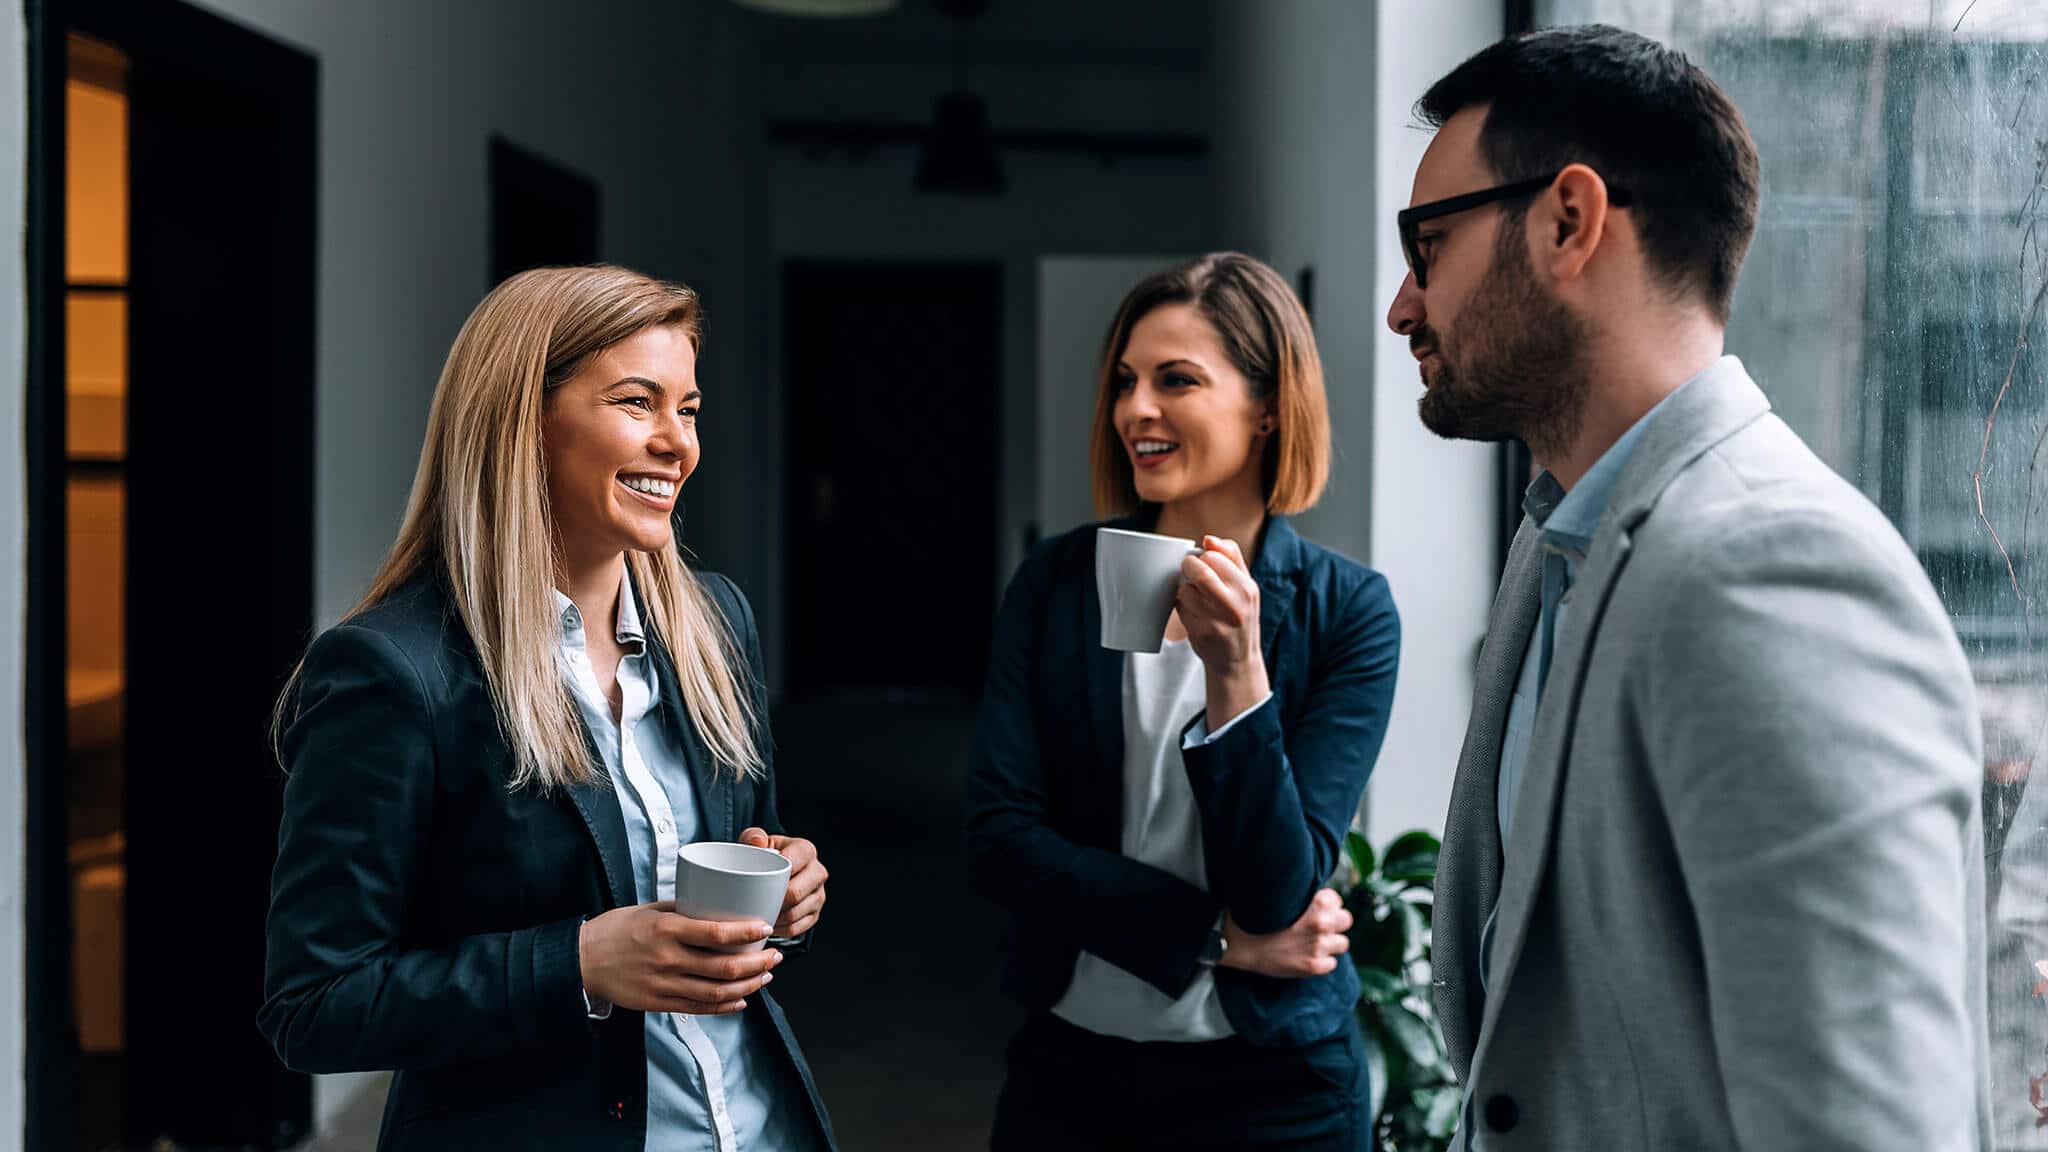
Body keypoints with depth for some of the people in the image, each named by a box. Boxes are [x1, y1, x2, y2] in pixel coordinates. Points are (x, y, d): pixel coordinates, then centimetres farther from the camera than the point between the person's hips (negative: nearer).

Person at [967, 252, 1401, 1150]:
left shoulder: (1348, 610, -10)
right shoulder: (1054, 583, -5)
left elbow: (1281, 892, -16)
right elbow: (997, 838, -9)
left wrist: (1235, 672, -27)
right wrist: (1219, 936, -13)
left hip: (1272, 1078, -1)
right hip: (1069, 1064, 2)